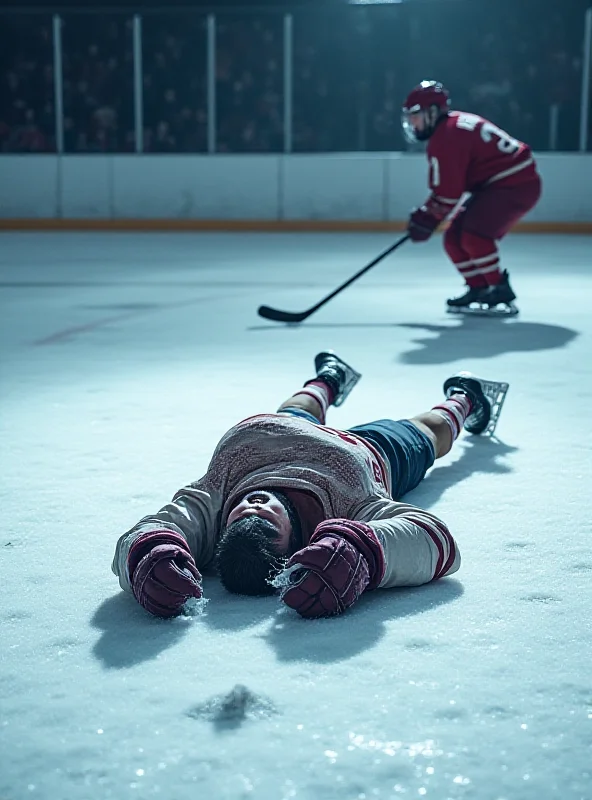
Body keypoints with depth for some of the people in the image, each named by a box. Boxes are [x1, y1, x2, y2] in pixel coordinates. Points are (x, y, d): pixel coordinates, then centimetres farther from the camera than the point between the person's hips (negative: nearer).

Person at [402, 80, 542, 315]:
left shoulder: (445, 139, -19)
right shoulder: (455, 123, 15)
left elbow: (449, 192, -21)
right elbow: (446, 185, 21)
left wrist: (426, 219, -8)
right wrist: (426, 213, 16)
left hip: (516, 185, -11)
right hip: (494, 185, 11)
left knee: (474, 235, -26)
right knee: (454, 238, 7)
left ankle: (500, 291, -18)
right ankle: (479, 289, 11)